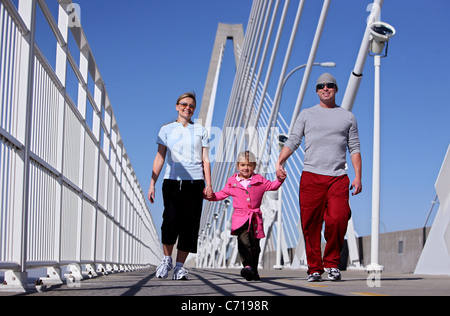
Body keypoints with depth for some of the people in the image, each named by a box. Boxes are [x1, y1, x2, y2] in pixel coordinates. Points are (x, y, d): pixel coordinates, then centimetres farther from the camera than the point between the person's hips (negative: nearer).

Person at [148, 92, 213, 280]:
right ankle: (167, 259, 2)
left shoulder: (201, 131, 15)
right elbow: (160, 158, 7)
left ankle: (180, 266, 3)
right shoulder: (167, 130, 12)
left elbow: (205, 160, 11)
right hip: (172, 181, -1)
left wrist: (208, 185, 1)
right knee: (171, 219, -18)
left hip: (194, 182, 1)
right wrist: (152, 183, -1)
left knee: (190, 224, -5)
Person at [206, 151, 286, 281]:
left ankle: (254, 271, 20)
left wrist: (280, 179, 0)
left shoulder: (259, 180, 9)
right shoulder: (232, 181, 9)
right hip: (240, 217, -2)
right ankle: (247, 265, -35)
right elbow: (223, 194, 17)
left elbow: (272, 186, 18)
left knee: (255, 245, 8)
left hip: (255, 218, 2)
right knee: (243, 241, -23)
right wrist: (211, 196, 2)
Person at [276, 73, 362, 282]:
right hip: (311, 176, 0)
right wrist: (279, 162, -8)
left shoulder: (347, 117, 18)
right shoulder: (306, 114, 17)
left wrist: (358, 177, 5)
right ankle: (314, 269, 8)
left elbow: (354, 148, 16)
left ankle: (332, 263, 1)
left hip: (338, 178, 0)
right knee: (311, 225, -3)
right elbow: (292, 141, 9)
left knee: (338, 220, -17)